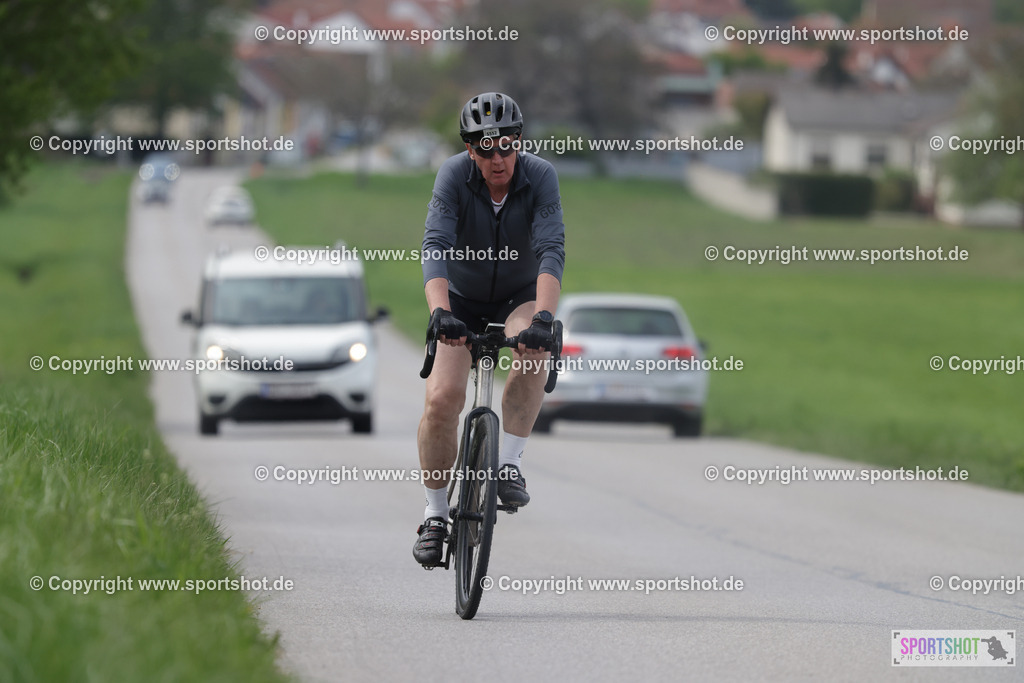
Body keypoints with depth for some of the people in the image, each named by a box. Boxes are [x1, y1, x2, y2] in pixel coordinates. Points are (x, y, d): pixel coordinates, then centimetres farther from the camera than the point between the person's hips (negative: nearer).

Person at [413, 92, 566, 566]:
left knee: (532, 351, -34)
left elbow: (551, 251, -34)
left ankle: (509, 464, -19)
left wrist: (543, 317, -50)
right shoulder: (454, 176, -23)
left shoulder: (540, 177, -23)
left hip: (520, 296, 0)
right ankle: (435, 514, 0)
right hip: (462, 300, 0)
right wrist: (440, 312, -51)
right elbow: (435, 247, -34)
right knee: (442, 398, -18)